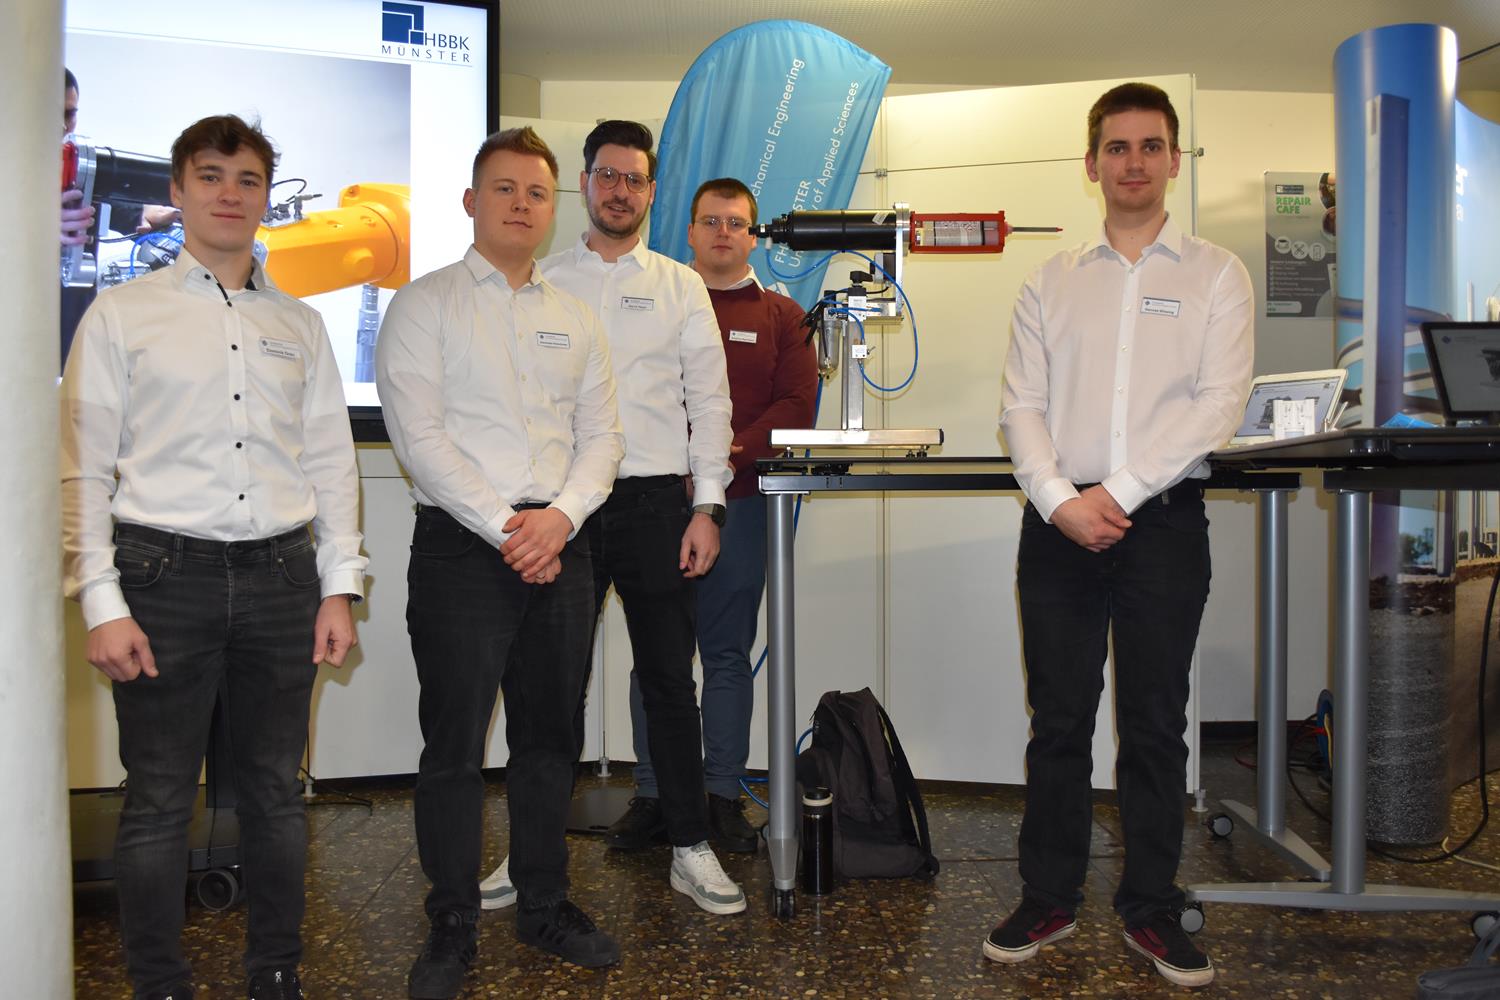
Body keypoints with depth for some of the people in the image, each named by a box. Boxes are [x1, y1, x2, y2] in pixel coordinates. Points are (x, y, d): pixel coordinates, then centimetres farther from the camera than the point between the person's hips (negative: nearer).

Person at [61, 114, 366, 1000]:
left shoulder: (300, 323, 13)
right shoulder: (121, 314, 4)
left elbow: (333, 461, 11)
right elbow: (84, 470, 0)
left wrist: (340, 585, 5)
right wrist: (103, 602, -7)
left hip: (282, 576, 3)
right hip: (165, 572, -2)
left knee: (277, 791, 10)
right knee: (159, 802, 3)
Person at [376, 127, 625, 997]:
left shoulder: (576, 319, 14)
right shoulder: (426, 305, 0)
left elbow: (602, 435, 10)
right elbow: (419, 435, -9)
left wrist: (562, 517, -8)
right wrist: (504, 529, -14)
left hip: (560, 547, 5)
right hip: (463, 545, -4)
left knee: (552, 736, 12)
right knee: (455, 743, 1)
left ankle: (546, 905, 27)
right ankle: (453, 927, 16)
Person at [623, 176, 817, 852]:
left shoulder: (780, 316, 12)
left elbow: (797, 404, 2)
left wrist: (730, 455, -12)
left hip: (740, 501, 1)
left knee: (728, 654, 5)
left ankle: (723, 795, 12)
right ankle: (652, 795, 10)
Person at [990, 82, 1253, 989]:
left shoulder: (1216, 275, 5)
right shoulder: (1051, 282, 11)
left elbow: (1220, 404, -6)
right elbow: (1022, 404, 3)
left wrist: (1119, 492, -14)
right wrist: (1059, 499, -12)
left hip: (1163, 522, -1)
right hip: (1059, 526, 1)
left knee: (1156, 725, 6)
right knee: (1058, 720, 7)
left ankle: (1152, 911, 19)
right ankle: (1049, 899, 20)